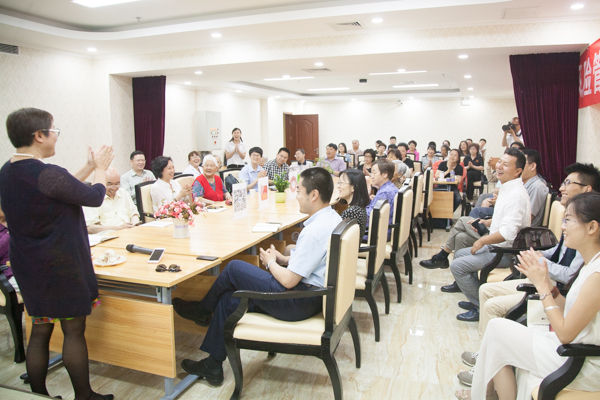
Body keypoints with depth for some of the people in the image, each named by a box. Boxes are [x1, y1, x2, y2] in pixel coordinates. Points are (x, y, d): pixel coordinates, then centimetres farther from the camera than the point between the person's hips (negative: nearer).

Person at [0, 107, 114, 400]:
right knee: (74, 332, 6)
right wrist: (100, 167, 5)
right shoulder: (48, 174, -24)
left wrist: (90, 167, 16)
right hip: (61, 266, -8)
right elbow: (95, 197, -11)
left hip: (28, 265, 8)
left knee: (40, 331, 18)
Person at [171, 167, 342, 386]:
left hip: (299, 302, -10)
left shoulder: (315, 230, -25)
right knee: (228, 300, 12)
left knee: (234, 268, -1)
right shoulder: (333, 218, 7)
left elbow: (288, 280, -23)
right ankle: (213, 366, 25)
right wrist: (285, 259, 10)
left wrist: (271, 263, -3)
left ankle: (202, 310, 27)